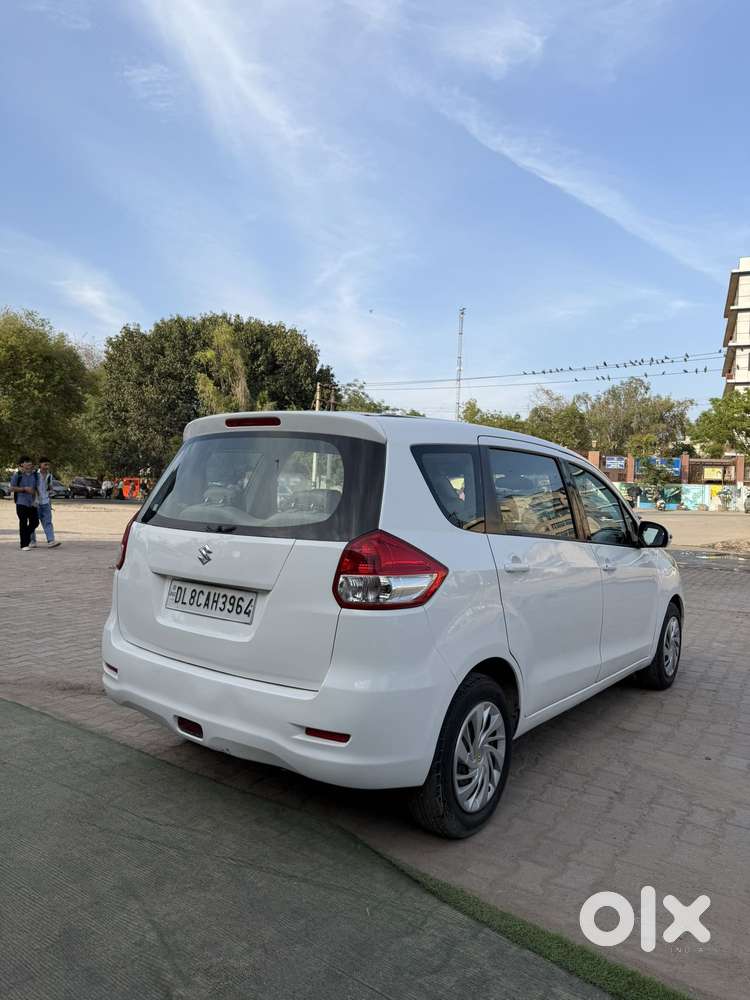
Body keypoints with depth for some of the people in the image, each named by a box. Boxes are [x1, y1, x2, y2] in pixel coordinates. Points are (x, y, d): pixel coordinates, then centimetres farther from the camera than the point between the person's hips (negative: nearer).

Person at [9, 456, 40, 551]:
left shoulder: (35, 475, 9)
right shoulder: (17, 475, -3)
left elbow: (37, 488, 10)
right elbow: (12, 488, -4)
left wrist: (36, 499, -3)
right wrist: (24, 489, -14)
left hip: (32, 503, 4)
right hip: (21, 503, -4)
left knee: (35, 522, 4)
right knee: (23, 523, -3)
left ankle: (25, 534, 32)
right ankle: (24, 545, 2)